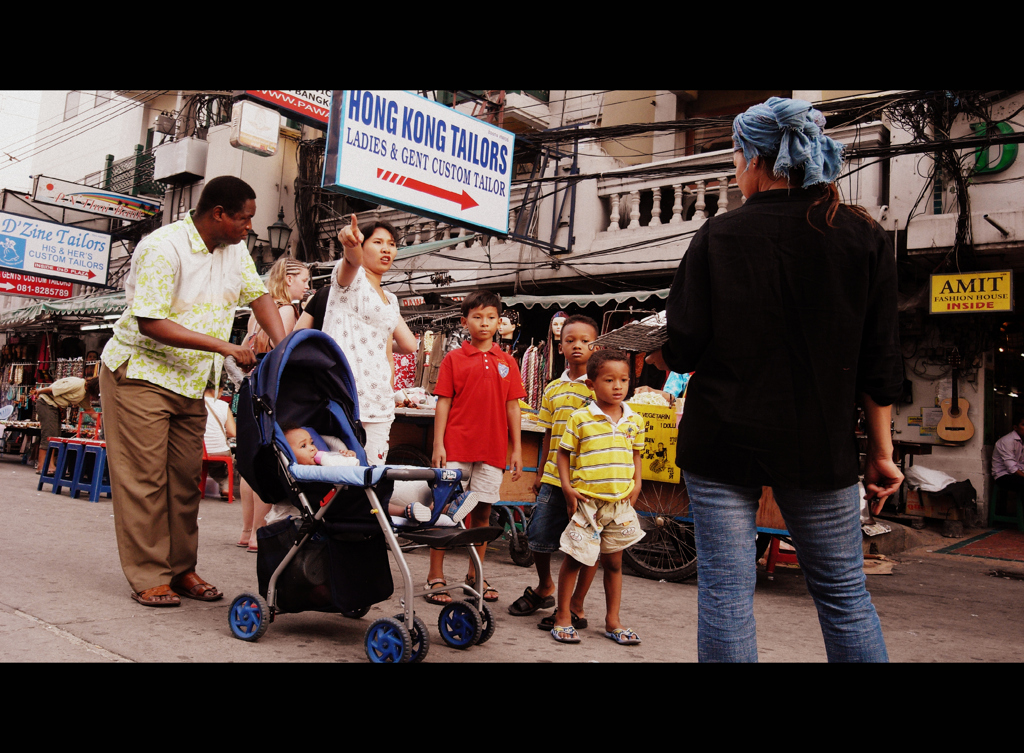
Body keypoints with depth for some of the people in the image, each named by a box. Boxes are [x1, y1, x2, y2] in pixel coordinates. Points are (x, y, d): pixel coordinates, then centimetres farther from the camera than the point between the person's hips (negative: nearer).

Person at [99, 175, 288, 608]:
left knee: (186, 477, 7)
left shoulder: (235, 250, 5)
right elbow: (151, 323, -23)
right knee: (144, 477, -4)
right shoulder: (163, 247, -19)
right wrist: (225, 347, -26)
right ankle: (148, 577, 3)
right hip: (140, 373, -7)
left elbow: (258, 295, 8)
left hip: (191, 381, 7)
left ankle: (181, 569, 16)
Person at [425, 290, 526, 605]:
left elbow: (513, 408, 9)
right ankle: (435, 577, 10)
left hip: (492, 449, 2)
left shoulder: (507, 363, 9)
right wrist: (438, 445, -6)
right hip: (456, 448, -2)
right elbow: (443, 403, 1)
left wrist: (517, 450, 5)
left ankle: (475, 576, 22)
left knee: (482, 512, 9)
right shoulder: (453, 358, 3)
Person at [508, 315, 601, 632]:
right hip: (554, 476, 4)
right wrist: (541, 473, 18)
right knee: (539, 537, 9)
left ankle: (576, 607, 18)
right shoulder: (553, 389, 11)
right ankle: (545, 587, 36)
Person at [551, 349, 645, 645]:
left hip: (621, 503, 4)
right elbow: (564, 453, -2)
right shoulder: (580, 419, -8)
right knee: (574, 559, 3)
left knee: (614, 562, 14)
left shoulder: (634, 420, 5)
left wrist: (636, 485, 6)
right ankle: (563, 617, 18)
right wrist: (567, 487, -10)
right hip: (586, 501, -4)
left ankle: (613, 621, 26)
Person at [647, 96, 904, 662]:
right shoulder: (863, 237, 3)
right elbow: (879, 364, 2)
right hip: (820, 446, 3)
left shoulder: (717, 235, -3)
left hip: (722, 441, -2)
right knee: (843, 592, 14)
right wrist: (880, 452, 9)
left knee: (724, 592, 4)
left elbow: (679, 351, -6)